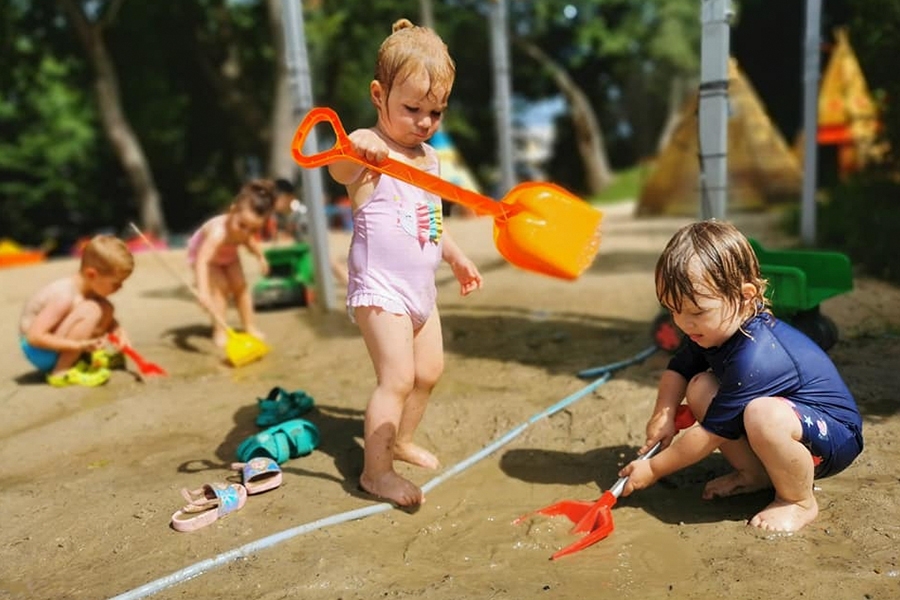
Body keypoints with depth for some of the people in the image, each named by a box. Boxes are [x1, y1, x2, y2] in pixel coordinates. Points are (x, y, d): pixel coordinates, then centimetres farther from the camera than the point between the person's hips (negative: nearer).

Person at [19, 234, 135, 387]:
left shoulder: (88, 286, -4)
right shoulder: (64, 296, -29)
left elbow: (110, 321, 11)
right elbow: (35, 336, -33)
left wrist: (119, 332, -9)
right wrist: (79, 345, -37)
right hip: (39, 351, -8)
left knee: (106, 309, -1)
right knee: (90, 310, -29)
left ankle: (81, 358, 3)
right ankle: (62, 372, -23)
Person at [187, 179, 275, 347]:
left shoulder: (249, 227, -28)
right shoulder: (219, 232, -50)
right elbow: (202, 261, -58)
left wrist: (260, 256, -10)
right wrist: (203, 291, -67)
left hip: (228, 254, 6)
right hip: (201, 253, -5)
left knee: (240, 286, 1)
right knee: (220, 287, -19)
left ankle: (249, 326, 11)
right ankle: (220, 331, -11)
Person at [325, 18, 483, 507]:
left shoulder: (428, 155, 12)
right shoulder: (369, 148, -13)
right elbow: (339, 171, -37)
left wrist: (456, 257, 28)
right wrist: (354, 149, -58)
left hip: (420, 289, 8)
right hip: (380, 288, -8)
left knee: (429, 371, 15)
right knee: (397, 377, -11)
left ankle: (401, 441, 34)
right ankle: (375, 471, 3)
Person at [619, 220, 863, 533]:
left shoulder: (754, 358, -34)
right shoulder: (713, 329, -8)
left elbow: (710, 433, -27)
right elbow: (678, 369, 8)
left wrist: (653, 469, -17)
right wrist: (663, 413, -11)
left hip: (835, 438, -8)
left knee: (763, 414, -39)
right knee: (700, 389, -6)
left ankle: (799, 501, -10)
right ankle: (755, 473, 3)